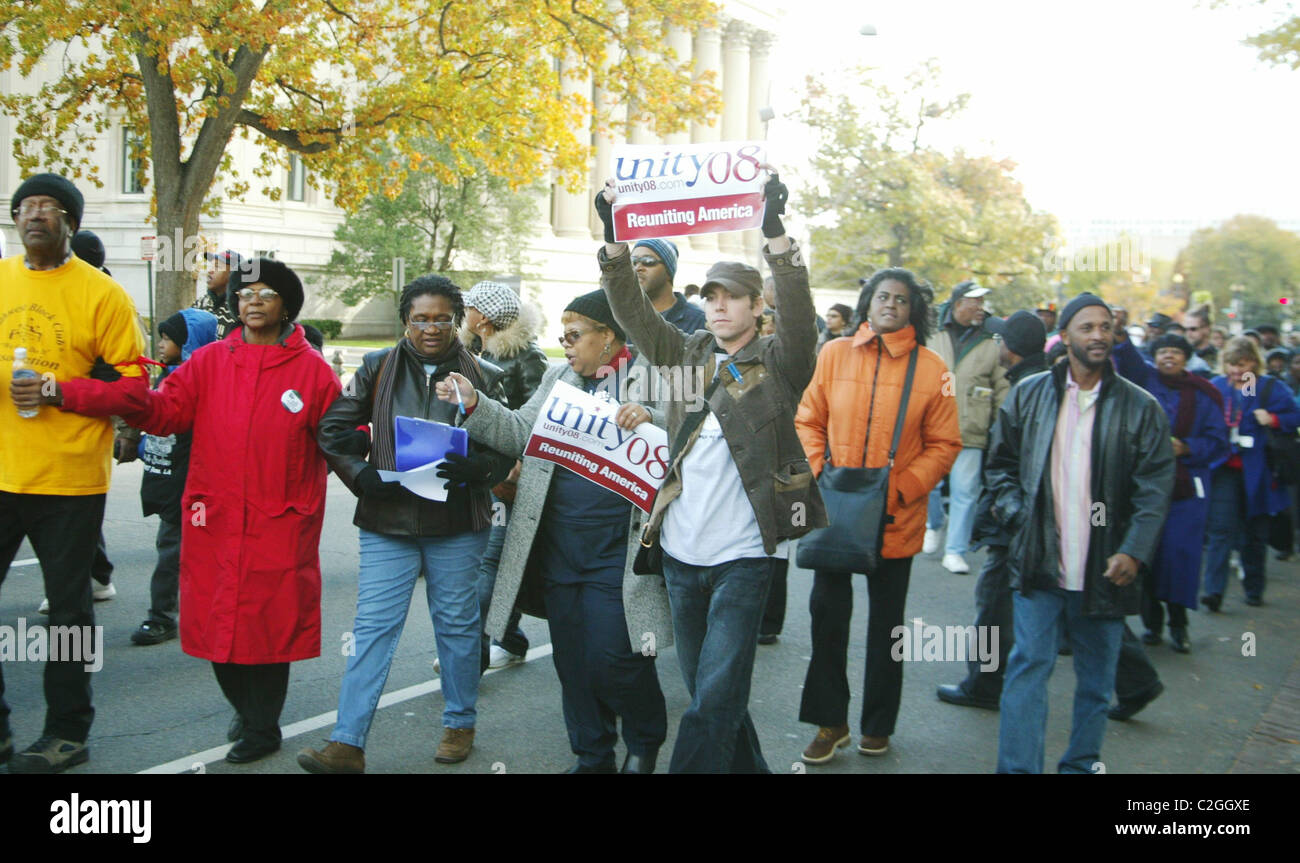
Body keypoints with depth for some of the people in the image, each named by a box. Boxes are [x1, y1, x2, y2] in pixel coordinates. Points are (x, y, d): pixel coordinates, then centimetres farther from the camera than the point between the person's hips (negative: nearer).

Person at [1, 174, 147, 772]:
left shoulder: (100, 292, -4)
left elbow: (133, 382, -6)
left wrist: (59, 389, -17)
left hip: (69, 478, -4)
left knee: (67, 606, 8)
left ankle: (67, 733, 22)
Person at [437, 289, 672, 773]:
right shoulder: (558, 377, 13)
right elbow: (520, 435, 11)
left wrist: (650, 419, -28)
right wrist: (473, 405, -1)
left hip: (618, 548, -5)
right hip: (558, 546, 5)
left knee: (613, 657, -3)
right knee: (572, 658, 12)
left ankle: (645, 740, 26)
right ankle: (592, 755, 31)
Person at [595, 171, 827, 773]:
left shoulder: (778, 363, -1)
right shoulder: (686, 355, 11)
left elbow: (799, 318, -19)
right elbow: (632, 312, 3)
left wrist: (776, 237, -30)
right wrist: (613, 239, -9)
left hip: (743, 555, -5)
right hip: (680, 553, 5)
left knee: (714, 699, -6)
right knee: (704, 690, 16)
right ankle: (746, 766, 34)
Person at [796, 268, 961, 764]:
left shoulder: (931, 367, -5)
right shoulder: (835, 354, 0)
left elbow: (944, 445, -3)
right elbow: (808, 421, 5)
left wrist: (900, 490, -14)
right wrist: (819, 473, -8)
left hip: (896, 519, -1)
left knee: (886, 622, 14)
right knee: (827, 614, 5)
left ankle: (877, 726, 31)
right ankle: (830, 722, 22)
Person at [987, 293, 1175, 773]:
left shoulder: (1140, 407, 1)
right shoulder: (1029, 395, 4)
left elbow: (1156, 487, -2)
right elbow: (1000, 464, 11)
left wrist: (1134, 552, -12)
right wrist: (1015, 514, -4)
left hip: (1104, 571, 1)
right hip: (1039, 563, 0)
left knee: (1096, 681, 12)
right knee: (1028, 668, -4)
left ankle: (1080, 767, 27)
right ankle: (1017, 769, 1)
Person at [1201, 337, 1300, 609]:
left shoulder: (1271, 389, 3)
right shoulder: (1215, 387, 7)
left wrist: (1274, 419, -16)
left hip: (1256, 472, 0)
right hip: (1224, 469, 0)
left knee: (1255, 534, 10)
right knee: (1221, 529, -11)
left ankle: (1254, 589, 24)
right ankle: (1214, 590, -16)